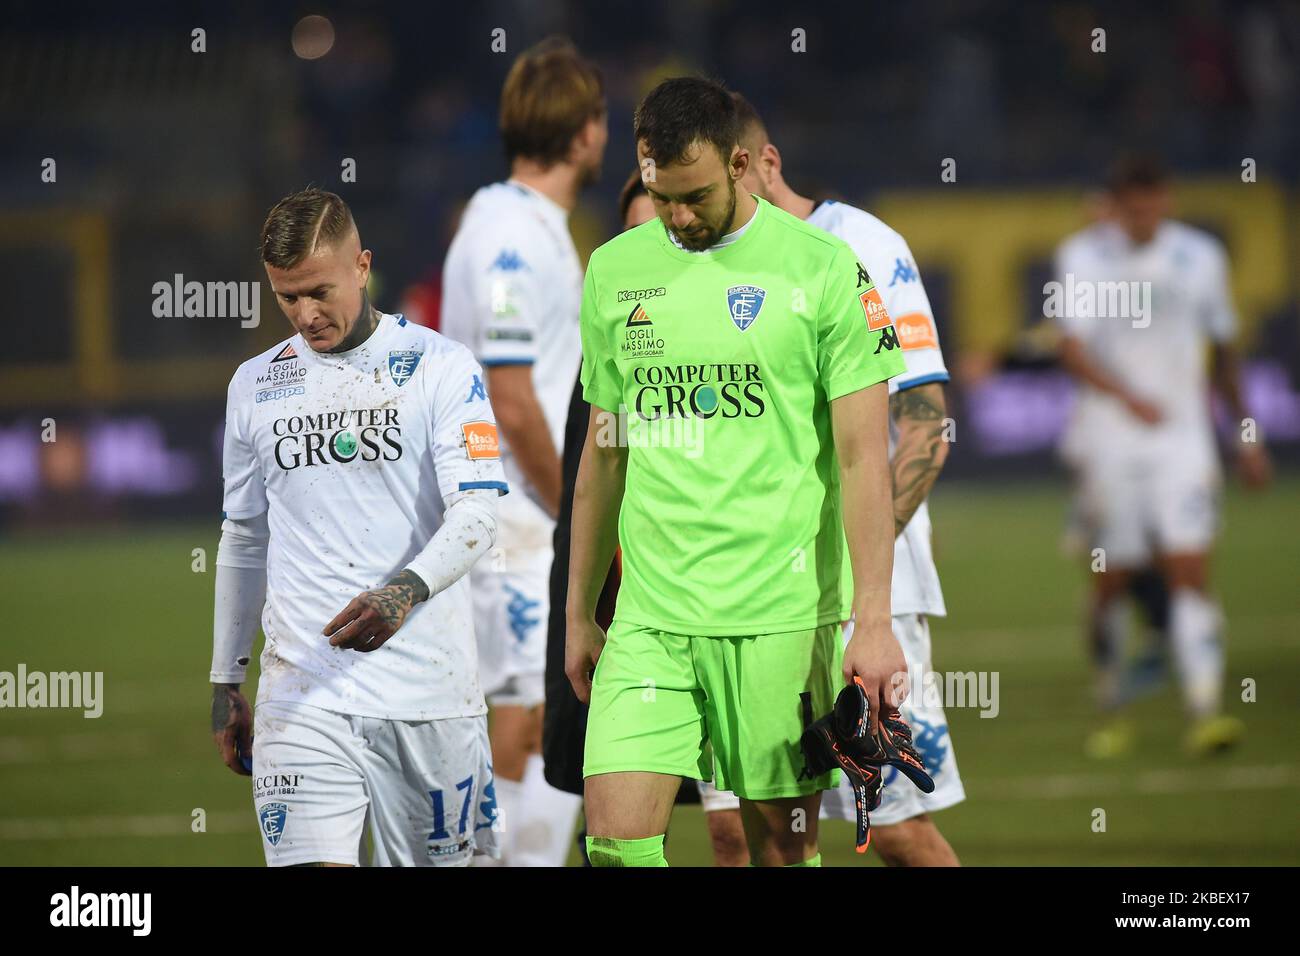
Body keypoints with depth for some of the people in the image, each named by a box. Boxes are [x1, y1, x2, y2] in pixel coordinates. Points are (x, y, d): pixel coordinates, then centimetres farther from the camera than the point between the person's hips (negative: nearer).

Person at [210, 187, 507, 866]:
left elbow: (477, 514, -9)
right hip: (301, 694, 2)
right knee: (313, 862, -14)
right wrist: (225, 684, 20)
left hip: (427, 690, -2)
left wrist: (407, 592, -29)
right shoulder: (255, 386, 13)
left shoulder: (442, 368, 0)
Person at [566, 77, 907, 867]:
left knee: (784, 841, 2)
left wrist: (873, 620, -12)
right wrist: (580, 614, 19)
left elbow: (863, 458, -5)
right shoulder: (615, 270, 10)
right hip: (650, 617, 3)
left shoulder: (822, 268, -3)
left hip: (781, 616, -3)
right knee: (616, 838, -9)